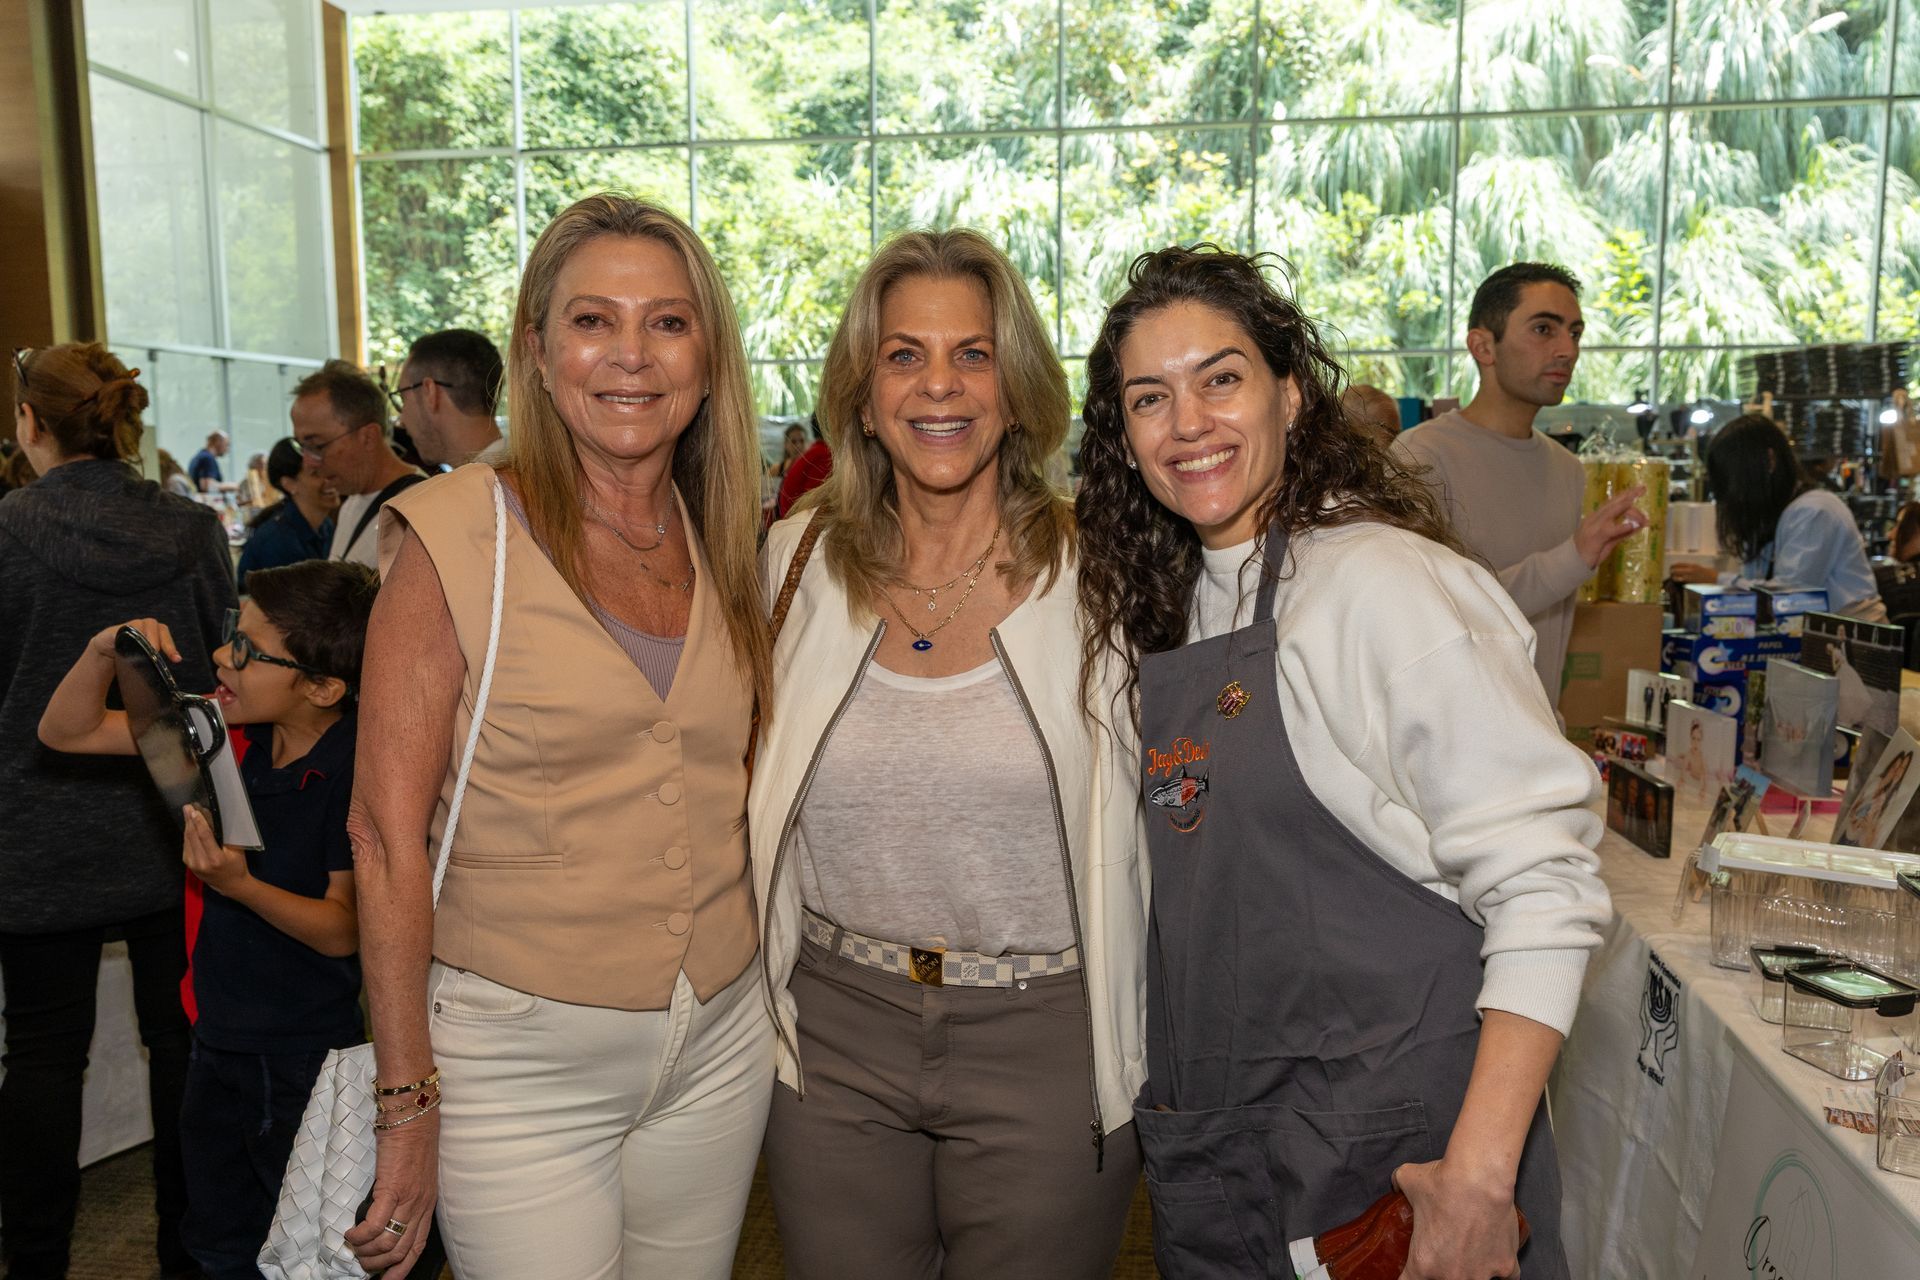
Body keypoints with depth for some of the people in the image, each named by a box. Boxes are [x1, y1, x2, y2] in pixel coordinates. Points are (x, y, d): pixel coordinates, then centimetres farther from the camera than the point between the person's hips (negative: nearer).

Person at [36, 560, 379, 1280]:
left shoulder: (355, 773, -24)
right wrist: (104, 653, -15)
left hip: (307, 1056, -6)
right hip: (219, 1037, 7)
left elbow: (342, 931, -19)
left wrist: (241, 885, -33)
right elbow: (65, 733, 2)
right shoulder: (226, 731, -6)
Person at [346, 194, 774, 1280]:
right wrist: (407, 1100, -11)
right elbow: (388, 835, -11)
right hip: (520, 1056, -4)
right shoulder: (459, 536, -11)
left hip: (721, 1042, 5)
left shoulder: (727, 545, 4)